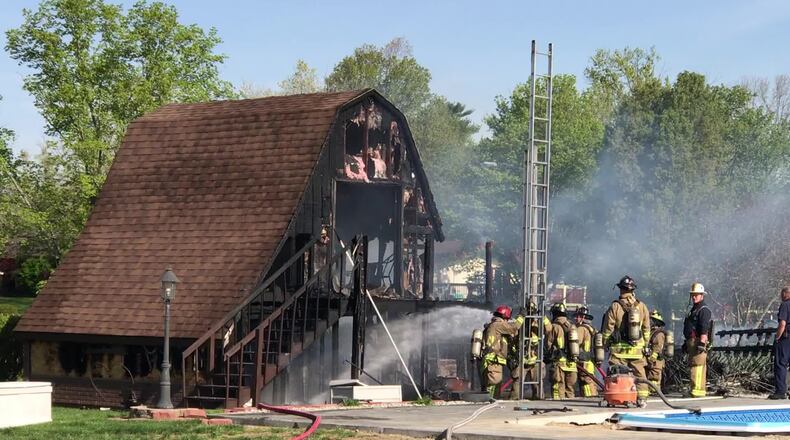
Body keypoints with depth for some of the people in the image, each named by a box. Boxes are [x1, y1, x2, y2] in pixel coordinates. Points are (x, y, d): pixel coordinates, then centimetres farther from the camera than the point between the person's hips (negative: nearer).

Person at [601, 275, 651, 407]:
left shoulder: (615, 307, -8)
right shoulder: (642, 306, 2)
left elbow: (607, 329, -3)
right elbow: (647, 328, 10)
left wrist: (605, 343, 10)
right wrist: (645, 344, 21)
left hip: (619, 348, -3)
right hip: (637, 349, 3)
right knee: (639, 373, 9)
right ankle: (642, 398, 6)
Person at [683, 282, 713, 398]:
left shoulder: (704, 310, -9)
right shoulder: (693, 310, 23)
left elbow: (704, 329, -19)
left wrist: (702, 343, -26)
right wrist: (686, 343, 27)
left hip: (699, 341, -11)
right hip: (692, 342, 11)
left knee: (697, 366, -15)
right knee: (693, 365, 11)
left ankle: (697, 390, -19)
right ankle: (699, 390, 15)